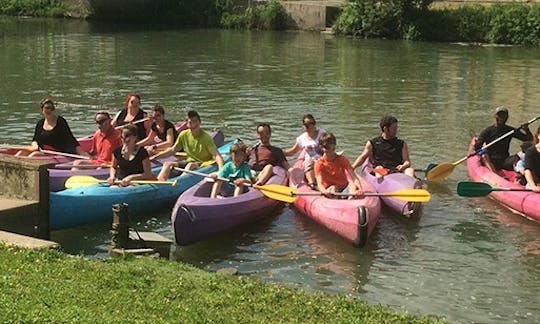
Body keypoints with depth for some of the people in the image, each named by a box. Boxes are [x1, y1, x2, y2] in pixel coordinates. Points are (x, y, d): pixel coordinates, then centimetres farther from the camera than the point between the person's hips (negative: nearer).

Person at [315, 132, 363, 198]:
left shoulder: (342, 159, 4)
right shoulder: (319, 163, -2)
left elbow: (354, 178, -8)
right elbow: (320, 184, -17)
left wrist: (359, 189, -30)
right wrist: (324, 191, -42)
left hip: (344, 189, 1)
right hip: (329, 190, -1)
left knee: (353, 186, -28)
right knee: (333, 188, -33)